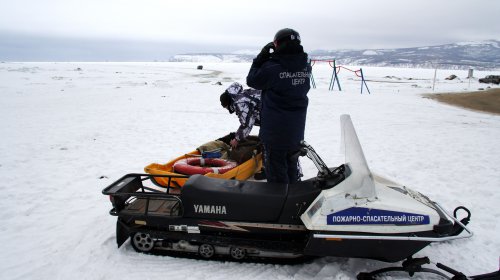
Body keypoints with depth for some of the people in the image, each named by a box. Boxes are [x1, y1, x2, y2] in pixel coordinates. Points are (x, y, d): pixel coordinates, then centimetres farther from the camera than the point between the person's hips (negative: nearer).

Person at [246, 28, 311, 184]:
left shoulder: (272, 68, -20)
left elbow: (252, 80, -6)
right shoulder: (306, 66, -3)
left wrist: (261, 58, 1)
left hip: (275, 130, -6)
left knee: (276, 166, 7)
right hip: (297, 129, 6)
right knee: (292, 163, 23)